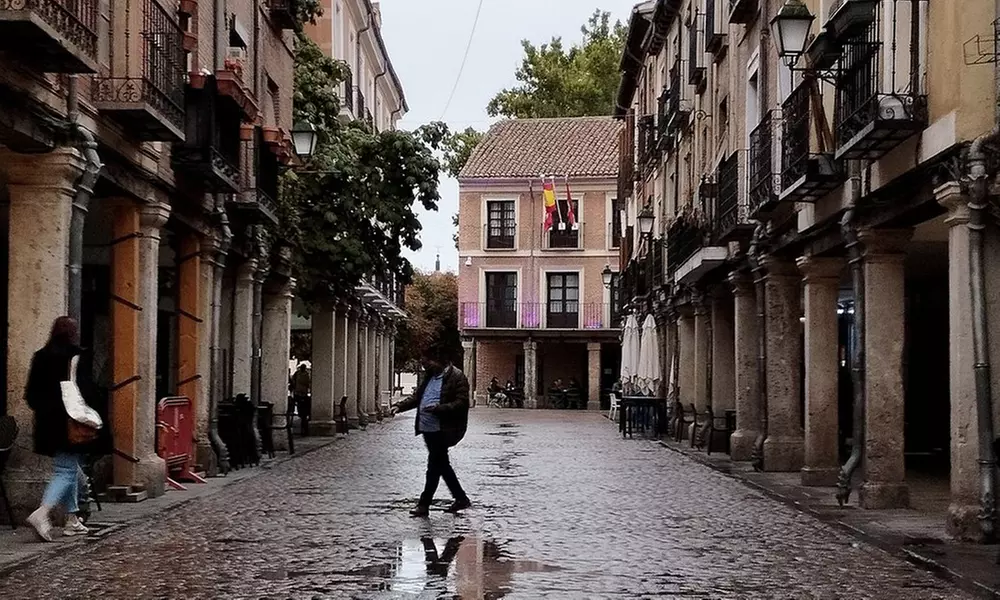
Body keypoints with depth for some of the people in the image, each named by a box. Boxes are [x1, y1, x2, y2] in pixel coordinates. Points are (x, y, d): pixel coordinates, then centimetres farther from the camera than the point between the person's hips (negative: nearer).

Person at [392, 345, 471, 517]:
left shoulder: (456, 377, -11)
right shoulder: (428, 376, 16)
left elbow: (461, 403, -17)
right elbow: (416, 396, 22)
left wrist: (439, 408, -26)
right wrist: (400, 406, 6)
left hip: (442, 430, -9)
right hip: (427, 428, 9)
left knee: (434, 467, -5)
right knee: (442, 465, 14)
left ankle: (424, 504, 0)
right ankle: (461, 498, 25)